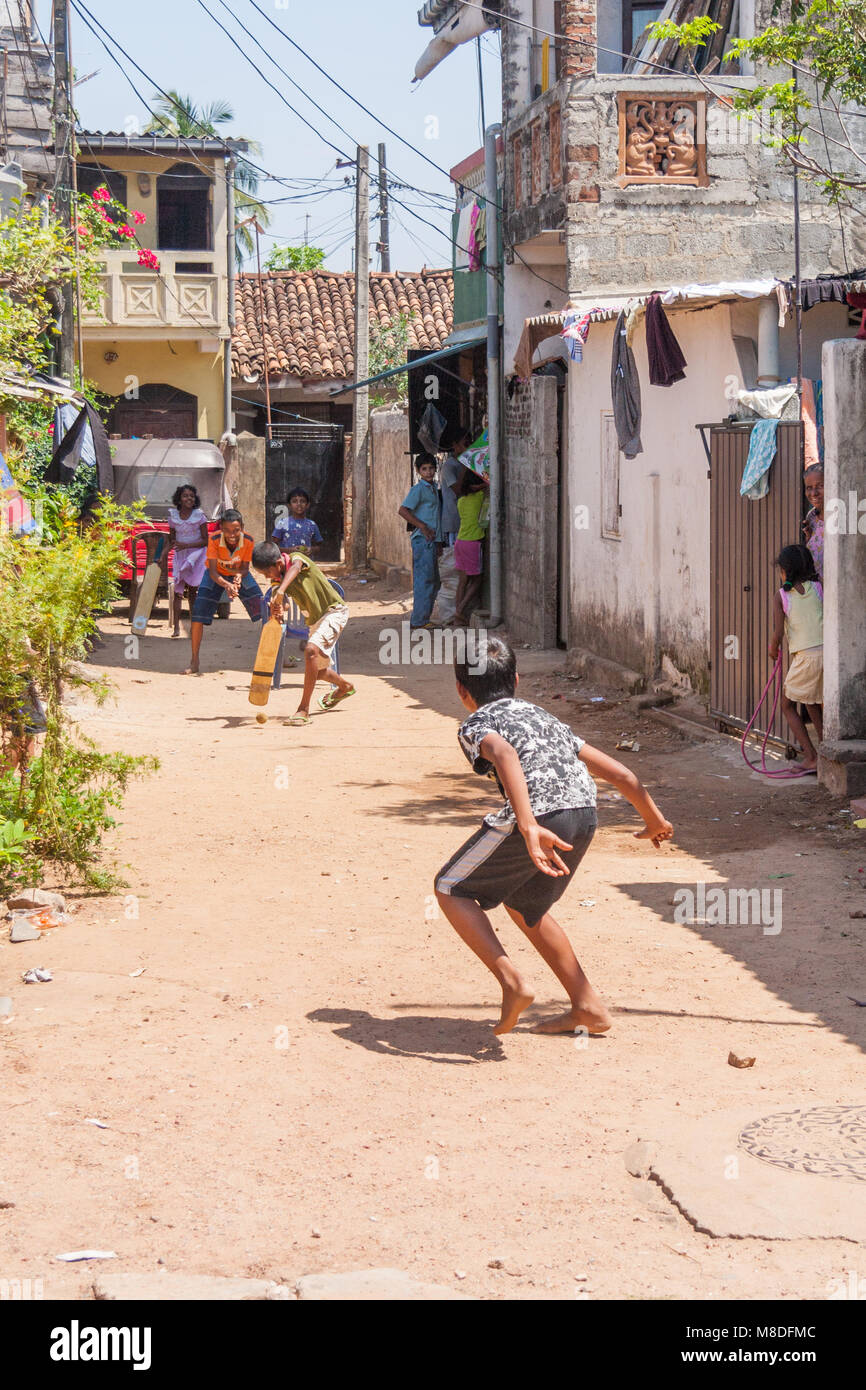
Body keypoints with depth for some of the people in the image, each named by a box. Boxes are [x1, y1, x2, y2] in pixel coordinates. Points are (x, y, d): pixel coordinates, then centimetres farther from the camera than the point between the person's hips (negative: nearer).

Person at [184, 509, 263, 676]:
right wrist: (226, 585, -49)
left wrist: (240, 576, -40)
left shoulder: (248, 541, -27)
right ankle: (194, 662, -4)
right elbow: (212, 571, -30)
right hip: (216, 575, -2)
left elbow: (245, 567, -15)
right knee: (198, 615, -15)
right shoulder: (214, 540, -31)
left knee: (264, 611, -10)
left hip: (239, 574, 2)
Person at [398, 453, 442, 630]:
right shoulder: (418, 489, -9)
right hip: (422, 541, -9)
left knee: (433, 581, 12)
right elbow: (403, 510, -19)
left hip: (432, 541, 9)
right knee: (424, 580, -9)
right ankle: (419, 620, -7)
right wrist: (423, 527, -18)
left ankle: (424, 618, 18)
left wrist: (439, 541, 19)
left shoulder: (434, 489, 17)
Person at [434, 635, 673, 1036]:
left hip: (539, 817, -7)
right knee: (525, 905, 31)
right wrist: (654, 820, 46)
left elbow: (505, 755, -14)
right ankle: (588, 1007, 30)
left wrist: (528, 828, -27)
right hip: (584, 815, 7)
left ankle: (511, 981, 0)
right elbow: (619, 774, 30)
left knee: (451, 889, 15)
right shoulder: (544, 718, 32)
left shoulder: (476, 725, 12)